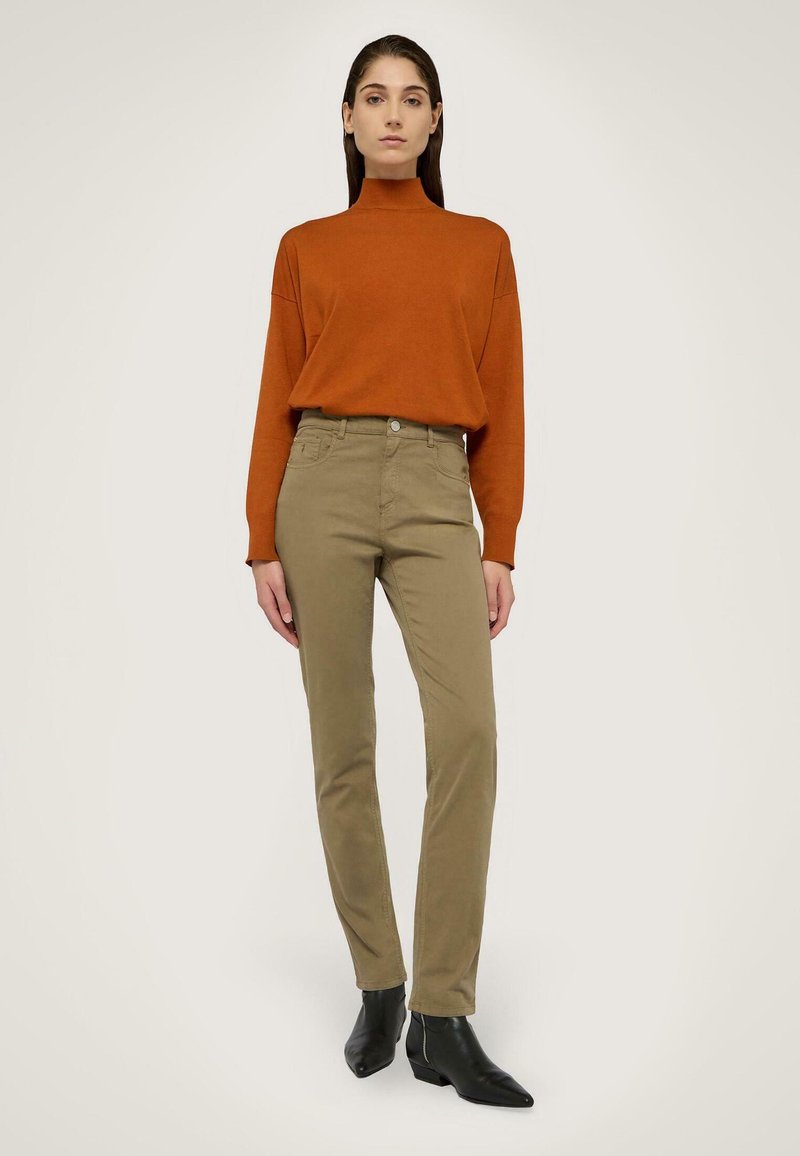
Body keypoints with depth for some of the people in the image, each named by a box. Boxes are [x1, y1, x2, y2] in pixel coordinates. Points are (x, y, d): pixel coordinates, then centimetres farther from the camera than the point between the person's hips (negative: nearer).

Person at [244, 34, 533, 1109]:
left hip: (437, 495, 0)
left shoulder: (482, 245, 14)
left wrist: (501, 546, 1)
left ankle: (443, 1018, -12)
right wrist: (263, 545, 1)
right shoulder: (305, 248, 12)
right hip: (326, 482, 1)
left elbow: (501, 406, 10)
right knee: (344, 745, 1)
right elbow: (276, 403, 9)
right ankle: (378, 988, 15)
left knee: (468, 728, -20)